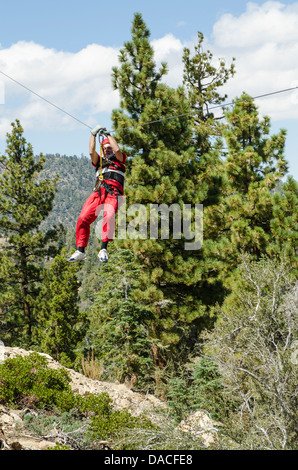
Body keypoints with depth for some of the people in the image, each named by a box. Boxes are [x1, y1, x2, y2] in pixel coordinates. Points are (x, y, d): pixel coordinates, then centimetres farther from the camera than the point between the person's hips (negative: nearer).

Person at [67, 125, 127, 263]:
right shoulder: (99, 161, 33)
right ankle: (80, 251, -14)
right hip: (98, 192, 3)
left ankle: (103, 249, -38)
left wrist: (107, 134, 15)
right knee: (83, 218, -17)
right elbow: (91, 152, 15)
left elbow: (117, 150, 6)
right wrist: (93, 135, 17)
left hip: (113, 192, -3)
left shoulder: (119, 160, 26)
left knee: (109, 216, -33)